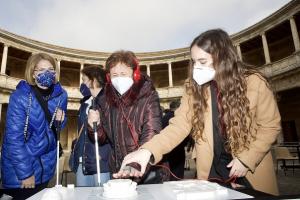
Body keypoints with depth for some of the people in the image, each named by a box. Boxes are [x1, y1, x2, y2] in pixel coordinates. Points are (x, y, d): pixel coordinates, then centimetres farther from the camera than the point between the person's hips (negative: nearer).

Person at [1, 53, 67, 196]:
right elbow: (14, 137, -20)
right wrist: (25, 172, -19)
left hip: (46, 162, 4)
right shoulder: (20, 97, -20)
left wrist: (60, 121, -16)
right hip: (19, 162, -4)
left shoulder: (61, 95, -7)